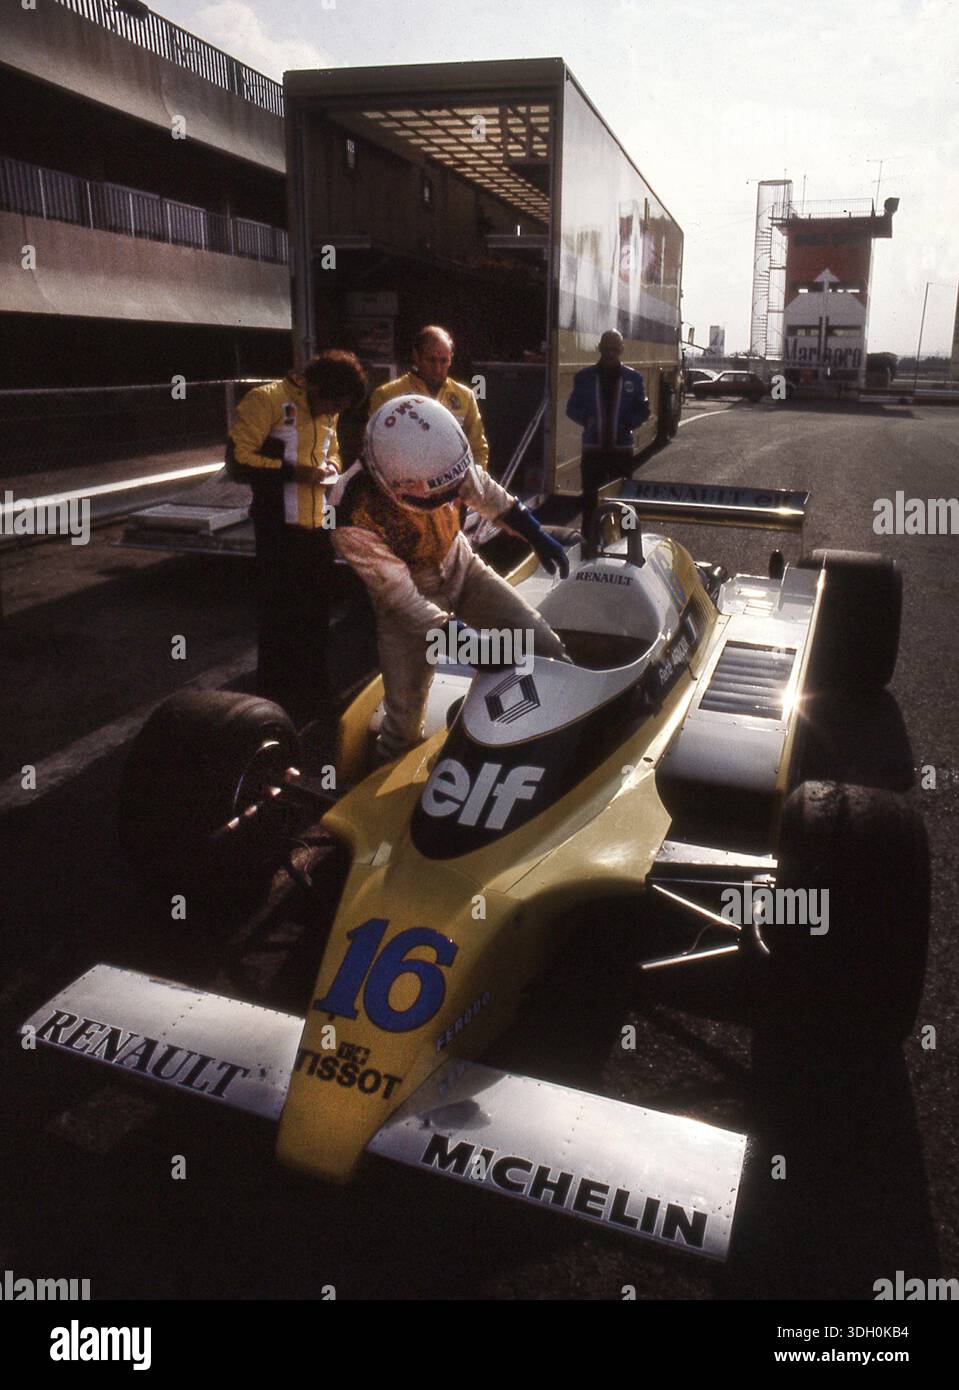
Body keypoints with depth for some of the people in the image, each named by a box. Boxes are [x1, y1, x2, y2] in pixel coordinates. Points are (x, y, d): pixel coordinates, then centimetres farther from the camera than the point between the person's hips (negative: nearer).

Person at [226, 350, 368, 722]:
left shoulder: (326, 412, 9)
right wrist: (294, 472, -22)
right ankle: (276, 701, 13)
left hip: (316, 523, 8)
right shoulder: (267, 400, -14)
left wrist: (330, 467, 3)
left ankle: (313, 692, 33)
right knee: (279, 613, 0)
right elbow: (237, 461, -17)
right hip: (280, 527, -8)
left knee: (317, 611, 17)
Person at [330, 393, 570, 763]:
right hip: (407, 603, -3)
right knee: (405, 715, 1)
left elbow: (485, 492, -1)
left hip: (462, 568, 4)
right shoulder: (354, 516, -35)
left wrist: (536, 536, 4)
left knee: (544, 647, -7)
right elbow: (399, 594, -28)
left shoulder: (446, 458, -24)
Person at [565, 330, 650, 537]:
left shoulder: (634, 378, 3)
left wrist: (628, 424, -11)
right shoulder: (584, 377, 3)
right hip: (593, 446, 0)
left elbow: (643, 410, 8)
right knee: (590, 497, 4)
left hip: (622, 447, 0)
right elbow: (572, 408, 8)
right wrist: (587, 421, -12)